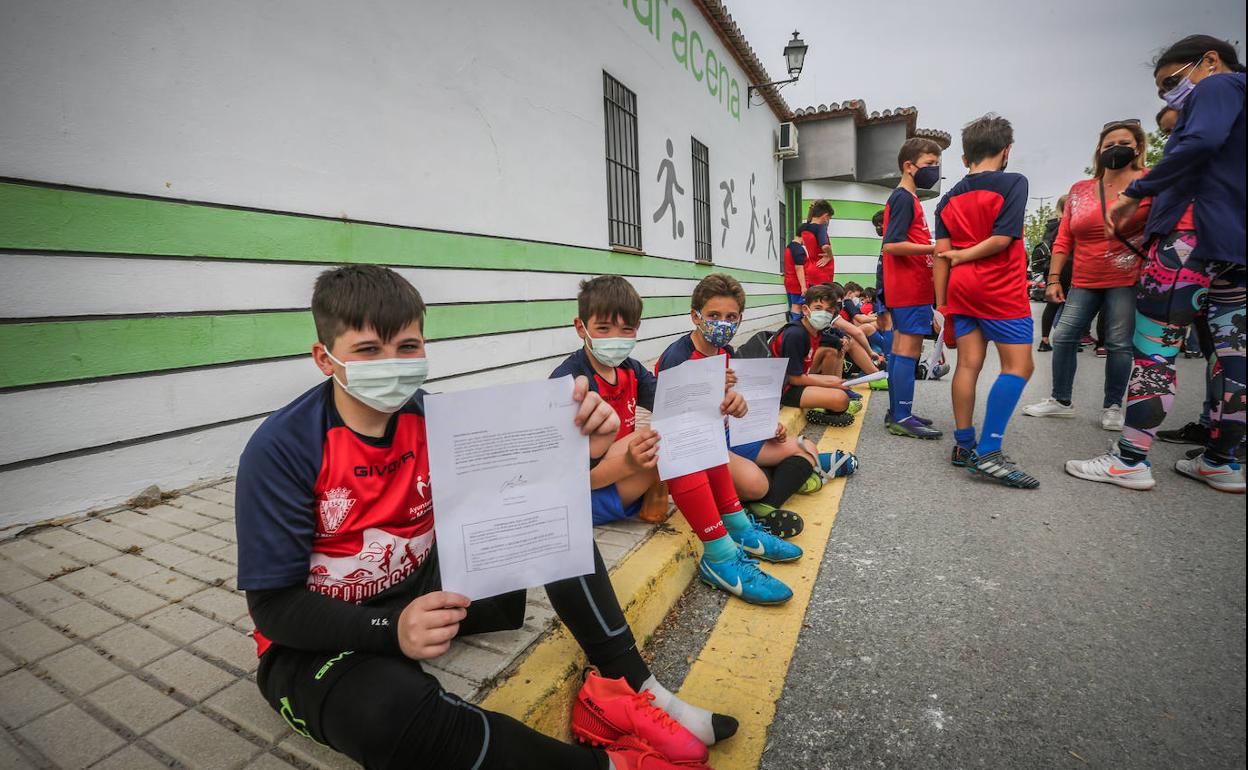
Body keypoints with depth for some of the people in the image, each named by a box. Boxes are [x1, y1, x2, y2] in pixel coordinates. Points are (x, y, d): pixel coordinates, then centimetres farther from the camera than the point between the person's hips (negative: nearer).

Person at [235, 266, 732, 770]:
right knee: (392, 708, -39)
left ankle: (628, 684, -7)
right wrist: (392, 628, -37)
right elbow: (273, 604, -19)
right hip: (318, 636, -4)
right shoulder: (281, 449, -20)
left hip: (426, 591, 5)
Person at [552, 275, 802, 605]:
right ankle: (721, 559, -20)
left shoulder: (630, 370, 5)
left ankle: (739, 530, 1)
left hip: (627, 473, 8)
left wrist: (719, 403, -21)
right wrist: (629, 462, -42)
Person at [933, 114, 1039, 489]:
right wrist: (963, 256, 0)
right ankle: (988, 453, -12)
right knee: (1018, 366, -4)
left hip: (961, 289, 6)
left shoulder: (949, 198, 11)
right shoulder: (1014, 183, -3)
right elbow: (1002, 238, -14)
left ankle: (964, 446, 8)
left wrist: (942, 305, 7)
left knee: (968, 365, 6)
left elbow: (941, 257, 6)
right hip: (1000, 290, -6)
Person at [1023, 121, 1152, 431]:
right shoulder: (1079, 191, 10)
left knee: (1118, 344, -1)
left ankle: (1112, 406, 13)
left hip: (1126, 280, -3)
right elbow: (1063, 239, 9)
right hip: (1083, 281, 4)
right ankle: (1061, 400, 16)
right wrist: (1053, 279, 5)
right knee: (1063, 337, 2)